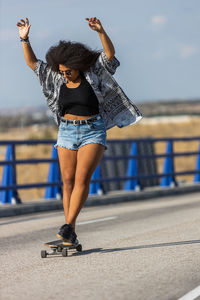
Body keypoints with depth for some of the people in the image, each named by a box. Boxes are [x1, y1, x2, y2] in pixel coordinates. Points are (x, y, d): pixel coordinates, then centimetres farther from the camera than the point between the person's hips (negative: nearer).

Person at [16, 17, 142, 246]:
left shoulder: (93, 72, -5)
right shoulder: (56, 78, 3)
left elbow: (110, 53, -18)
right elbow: (32, 62, 1)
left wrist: (101, 31, -33)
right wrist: (25, 39, -12)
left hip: (93, 132, -4)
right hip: (67, 131, 4)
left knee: (82, 178, -17)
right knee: (68, 181, 0)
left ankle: (68, 226, -20)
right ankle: (71, 235, 2)